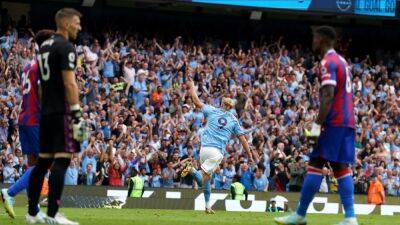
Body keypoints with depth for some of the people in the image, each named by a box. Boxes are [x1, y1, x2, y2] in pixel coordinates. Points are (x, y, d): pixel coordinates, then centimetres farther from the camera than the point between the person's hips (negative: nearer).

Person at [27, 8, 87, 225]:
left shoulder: (44, 46, 18)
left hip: (45, 111, 9)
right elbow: (69, 83, -17)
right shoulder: (65, 47, -10)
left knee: (43, 160, 12)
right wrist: (77, 115, -18)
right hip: (61, 112, -9)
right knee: (61, 161, -11)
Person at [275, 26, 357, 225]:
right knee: (341, 167, 5)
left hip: (335, 122, -9)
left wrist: (317, 125, -23)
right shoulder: (341, 61, 20)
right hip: (347, 121, 9)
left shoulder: (328, 62, -10)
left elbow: (328, 96, -20)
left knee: (315, 163, -7)